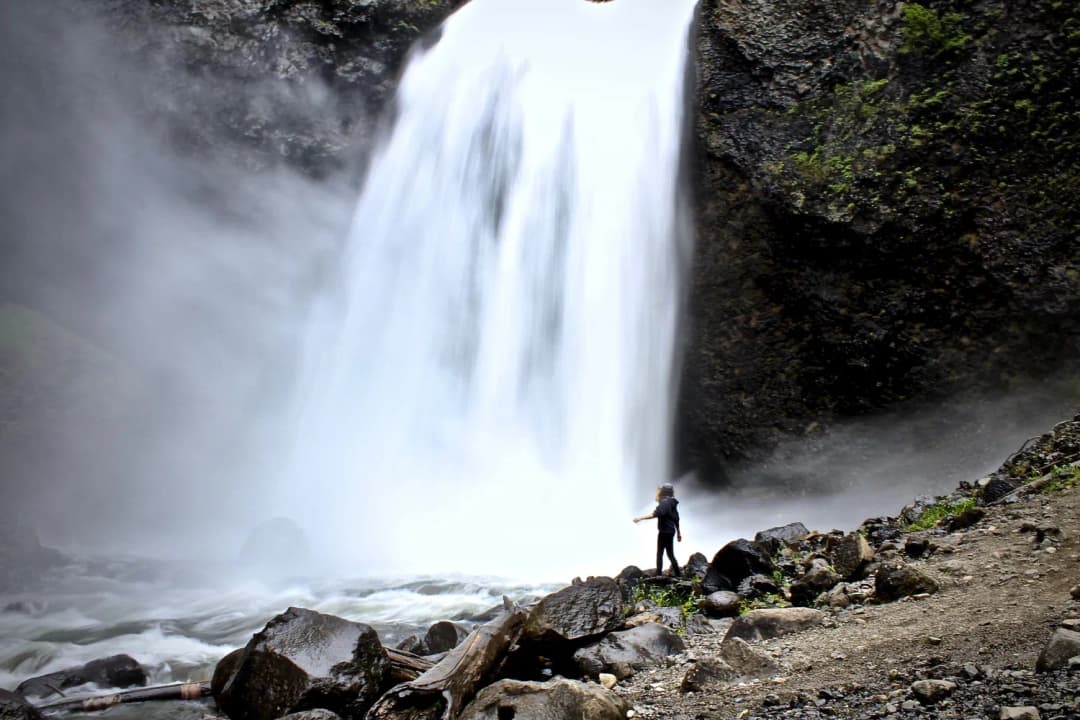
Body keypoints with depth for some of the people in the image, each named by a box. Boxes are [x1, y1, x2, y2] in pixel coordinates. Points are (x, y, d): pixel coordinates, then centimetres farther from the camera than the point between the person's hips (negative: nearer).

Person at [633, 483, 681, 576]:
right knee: (670, 553, 16)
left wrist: (640, 518, -35)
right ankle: (676, 573, 19)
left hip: (664, 532, -9)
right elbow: (676, 519, 20)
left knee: (660, 553, -4)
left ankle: (659, 574, -5)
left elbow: (655, 514, -31)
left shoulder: (664, 503, -16)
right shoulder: (672, 503, 13)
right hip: (671, 531, 9)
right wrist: (679, 532, 28)